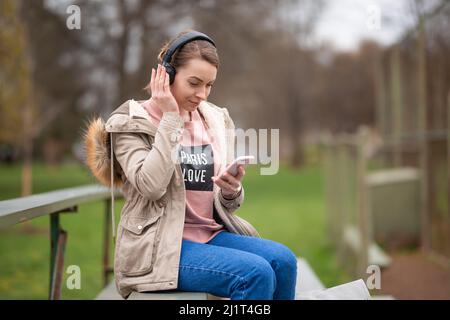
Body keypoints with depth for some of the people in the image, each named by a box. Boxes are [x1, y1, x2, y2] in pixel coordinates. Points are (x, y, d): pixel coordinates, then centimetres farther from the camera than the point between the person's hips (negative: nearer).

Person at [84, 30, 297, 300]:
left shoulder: (217, 121, 12)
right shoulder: (132, 123, -2)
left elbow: (224, 207, 15)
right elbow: (151, 185, -20)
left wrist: (232, 191, -10)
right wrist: (170, 118, -14)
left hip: (210, 235, 6)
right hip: (159, 246, -6)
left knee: (283, 259, -20)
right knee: (256, 273, -26)